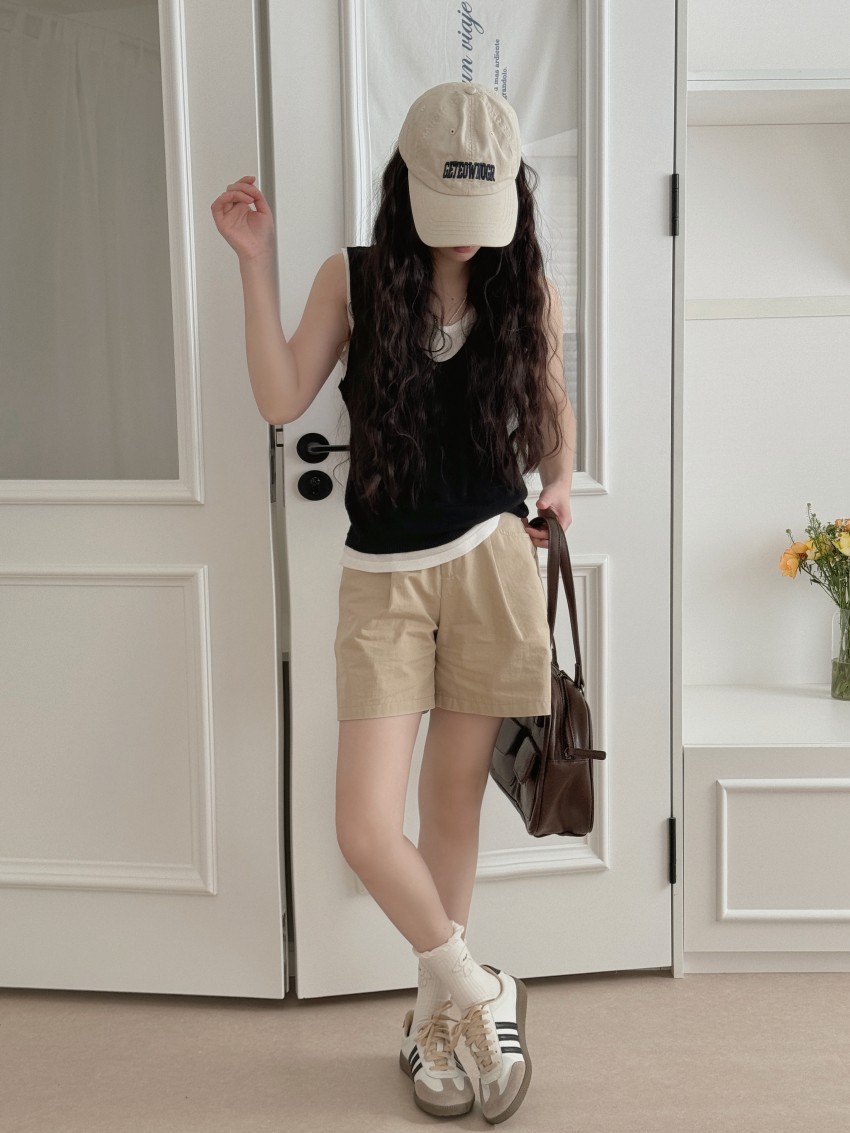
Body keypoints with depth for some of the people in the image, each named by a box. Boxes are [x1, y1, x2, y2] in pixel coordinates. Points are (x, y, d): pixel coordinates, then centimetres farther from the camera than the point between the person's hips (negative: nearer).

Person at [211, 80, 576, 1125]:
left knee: (454, 798, 10)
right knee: (366, 830, -8)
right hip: (385, 578, 0)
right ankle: (477, 991, 19)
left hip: (490, 564, 1)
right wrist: (255, 263, -13)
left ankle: (436, 1016, 31)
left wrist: (558, 488, 5)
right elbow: (281, 402, -8)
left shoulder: (526, 291, 4)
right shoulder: (352, 279, 1)